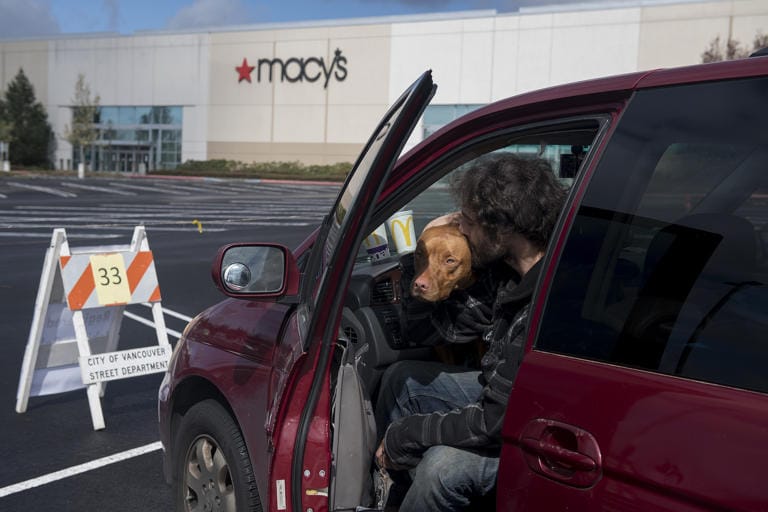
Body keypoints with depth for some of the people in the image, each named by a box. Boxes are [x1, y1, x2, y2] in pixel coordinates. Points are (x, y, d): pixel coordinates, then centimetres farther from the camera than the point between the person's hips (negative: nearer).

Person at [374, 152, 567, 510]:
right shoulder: (511, 270, -9)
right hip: (502, 397, 9)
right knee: (401, 379, 11)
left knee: (443, 465, -31)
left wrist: (405, 434, -19)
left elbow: (496, 425, -31)